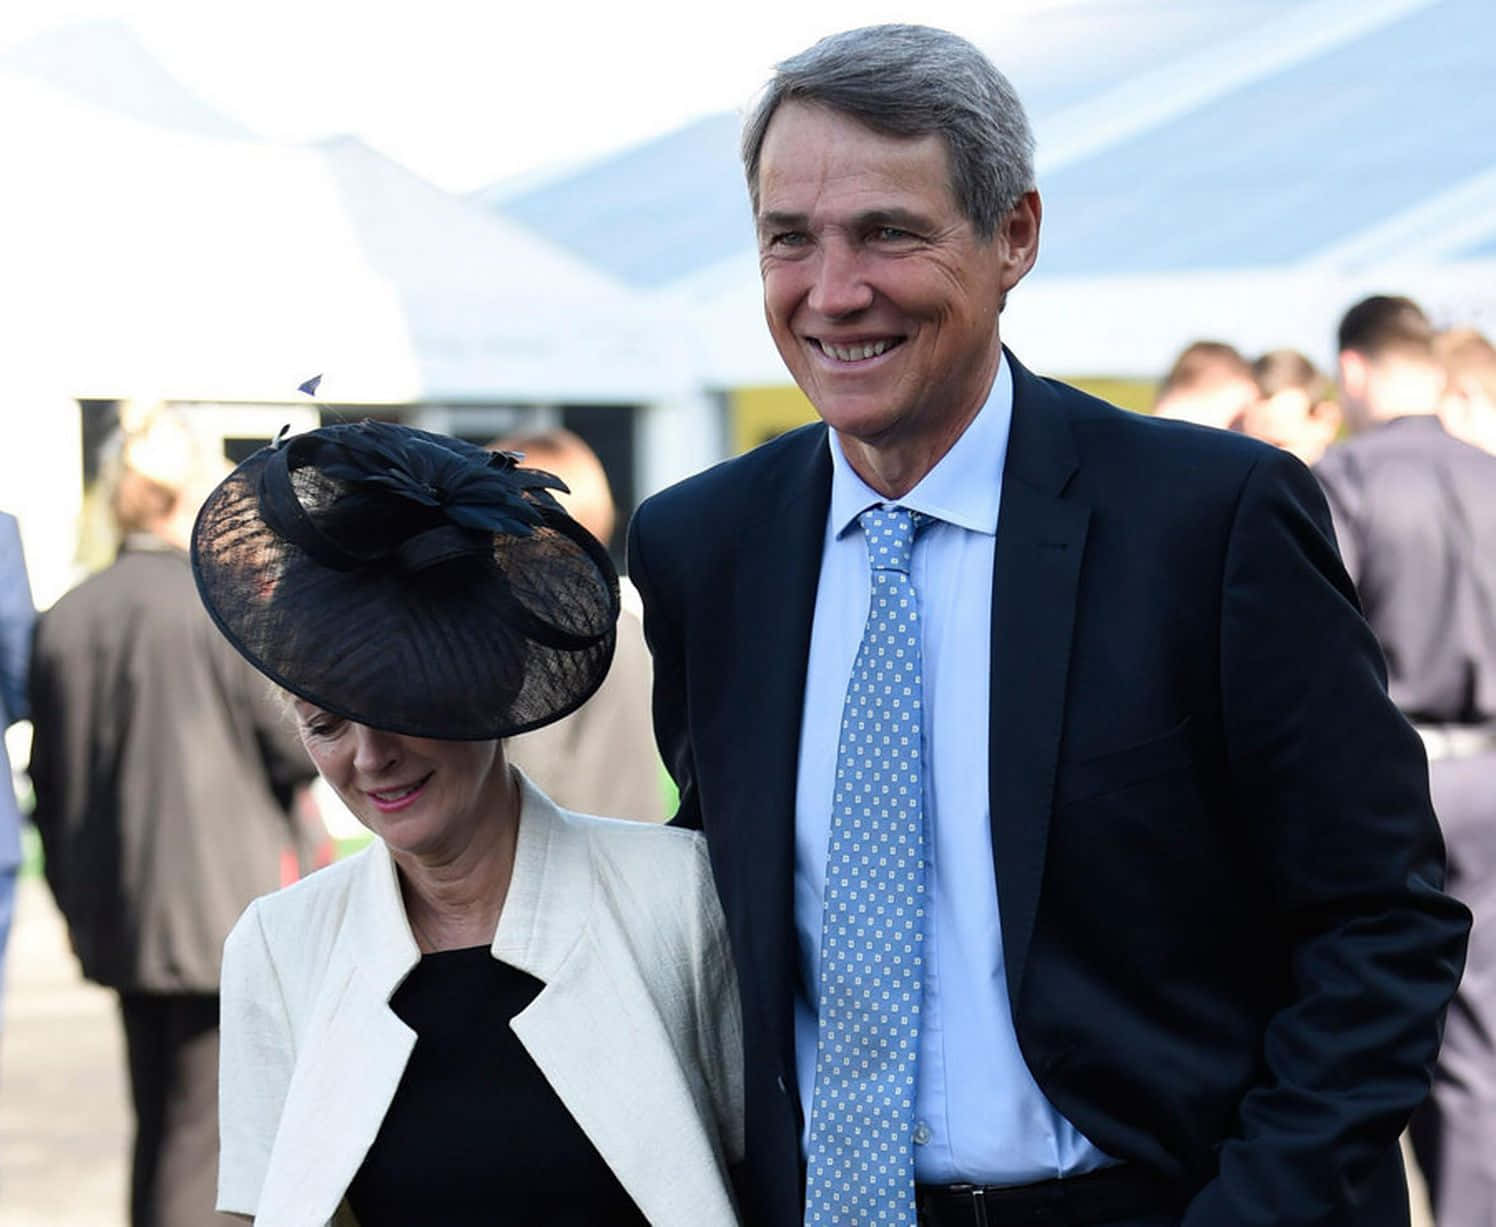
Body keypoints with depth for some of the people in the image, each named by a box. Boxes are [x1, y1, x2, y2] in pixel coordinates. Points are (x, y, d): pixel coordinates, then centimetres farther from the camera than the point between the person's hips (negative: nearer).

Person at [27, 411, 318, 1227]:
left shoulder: (66, 619, 3)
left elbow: (50, 782, 9)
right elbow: (296, 750, -8)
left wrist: (76, 901, 18)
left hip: (117, 913, 6)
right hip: (225, 904, -6)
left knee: (157, 1122, 16)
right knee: (204, 1128, -2)